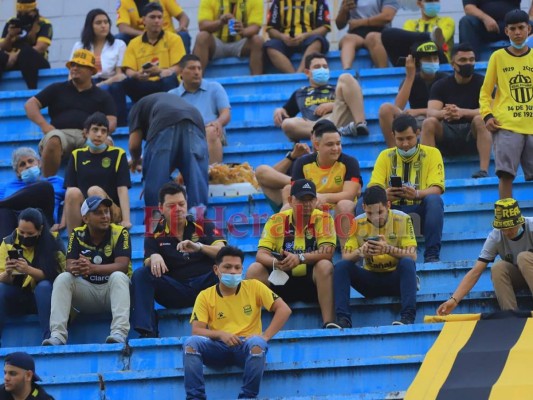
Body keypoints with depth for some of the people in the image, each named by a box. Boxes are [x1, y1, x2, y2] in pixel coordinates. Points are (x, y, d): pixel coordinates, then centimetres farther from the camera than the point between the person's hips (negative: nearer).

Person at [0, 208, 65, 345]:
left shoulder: (53, 242, -10)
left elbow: (55, 276, -18)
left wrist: (28, 270, -34)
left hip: (44, 297, -2)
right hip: (17, 298, 2)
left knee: (44, 286, -33)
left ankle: (49, 338, -40)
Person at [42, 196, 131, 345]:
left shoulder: (120, 233, -9)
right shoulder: (77, 235, -1)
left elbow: (122, 266, -23)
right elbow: (69, 266, -10)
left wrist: (92, 268, -40)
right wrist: (74, 268, -37)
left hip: (113, 289, -3)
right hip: (87, 291, 3)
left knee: (118, 277, -33)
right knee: (62, 279, -20)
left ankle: (119, 333, -49)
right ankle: (57, 335, -32)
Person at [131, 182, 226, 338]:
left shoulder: (202, 225, 10)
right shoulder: (155, 234, 11)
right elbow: (148, 264, -2)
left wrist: (199, 247, -25)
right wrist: (154, 258, -28)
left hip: (204, 284, -1)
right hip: (175, 293, 1)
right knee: (140, 274, -20)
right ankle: (146, 333, -30)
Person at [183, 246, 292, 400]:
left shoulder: (253, 287, 4)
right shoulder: (205, 296, 6)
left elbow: (284, 310, -1)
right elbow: (196, 330, -3)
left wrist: (265, 336, -13)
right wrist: (221, 334, -23)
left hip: (247, 346, -1)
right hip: (220, 347, 1)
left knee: (257, 343, -38)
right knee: (191, 343, -29)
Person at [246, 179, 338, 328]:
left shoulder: (323, 219, -6)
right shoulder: (277, 220, -2)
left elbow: (328, 253, -19)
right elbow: (261, 254, -9)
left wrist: (300, 258, -35)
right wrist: (275, 262, -33)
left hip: (312, 282, -2)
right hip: (281, 280, 2)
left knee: (325, 266, -31)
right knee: (254, 269, -20)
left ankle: (329, 323, -37)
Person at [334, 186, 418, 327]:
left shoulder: (402, 220, -10)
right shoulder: (357, 224, -4)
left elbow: (412, 256, -18)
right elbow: (345, 257, -9)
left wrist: (388, 249, -38)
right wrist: (360, 252, -33)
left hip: (396, 279, -2)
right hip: (370, 280, 2)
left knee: (407, 263, -33)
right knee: (341, 266, -21)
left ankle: (408, 317, -42)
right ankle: (343, 319, -31)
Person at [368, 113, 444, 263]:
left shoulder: (432, 153, 3)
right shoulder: (385, 156, 9)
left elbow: (436, 189, -10)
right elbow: (373, 187, -4)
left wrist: (416, 194, -33)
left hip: (421, 209, -1)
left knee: (434, 200, -34)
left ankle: (432, 255, -32)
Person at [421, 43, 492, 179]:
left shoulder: (482, 83, -2)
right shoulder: (441, 85, 4)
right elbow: (431, 112, -9)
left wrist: (462, 112, -35)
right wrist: (443, 113, -35)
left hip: (473, 135, -2)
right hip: (447, 136, 2)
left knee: (480, 120, -32)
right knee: (429, 123, -25)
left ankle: (484, 171, -41)